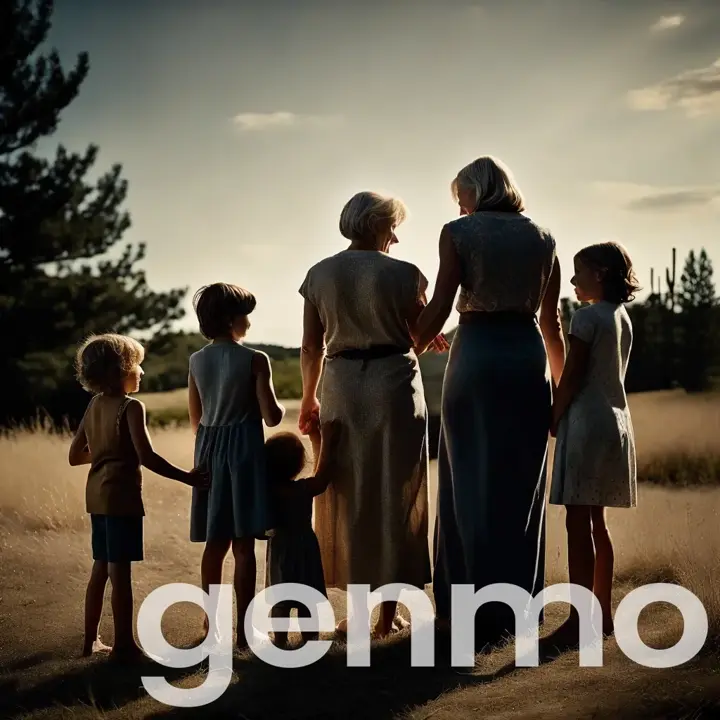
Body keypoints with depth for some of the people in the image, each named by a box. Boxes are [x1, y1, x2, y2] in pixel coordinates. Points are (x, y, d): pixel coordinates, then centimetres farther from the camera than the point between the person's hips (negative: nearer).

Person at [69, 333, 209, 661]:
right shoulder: (131, 407, -13)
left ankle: (91, 640, 21)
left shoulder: (94, 406, 10)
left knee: (101, 568, 15)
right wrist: (187, 477, -14)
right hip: (121, 495, -8)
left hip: (97, 493, 8)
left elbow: (75, 456, 15)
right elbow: (147, 457, -20)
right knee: (120, 571, -5)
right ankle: (123, 645, -2)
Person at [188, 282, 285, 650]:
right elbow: (271, 417, -12)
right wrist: (280, 407, 9)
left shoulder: (196, 361, 5)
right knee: (243, 545, -2)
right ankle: (243, 629, 0)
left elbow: (196, 421, 11)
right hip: (243, 450, -5)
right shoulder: (254, 360, -11)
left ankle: (212, 620, 20)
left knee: (215, 543, 13)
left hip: (209, 450, 5)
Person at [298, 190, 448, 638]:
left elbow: (311, 347, 4)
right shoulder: (404, 274, -7)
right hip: (395, 383, -2)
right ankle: (388, 610, 11)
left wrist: (309, 399, 14)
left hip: (341, 386, 3)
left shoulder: (320, 274, 3)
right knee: (395, 497, 8)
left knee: (347, 498, 11)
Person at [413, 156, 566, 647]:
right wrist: (560, 386, 15)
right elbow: (552, 323, 8)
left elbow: (439, 309, -7)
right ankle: (517, 607, 14)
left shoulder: (459, 233, -1)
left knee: (470, 485, 5)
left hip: (475, 354, -3)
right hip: (528, 357, 3)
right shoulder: (542, 238, 9)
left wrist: (409, 350, 9)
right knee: (520, 487, 9)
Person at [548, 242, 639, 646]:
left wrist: (553, 420, -4)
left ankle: (580, 621, -9)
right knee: (597, 523, 15)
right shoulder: (623, 317, 13)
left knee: (579, 524, -8)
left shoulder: (588, 316, -12)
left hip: (587, 423, -9)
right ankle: (603, 613, 19)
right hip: (616, 421, 9)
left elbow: (572, 377, -14)